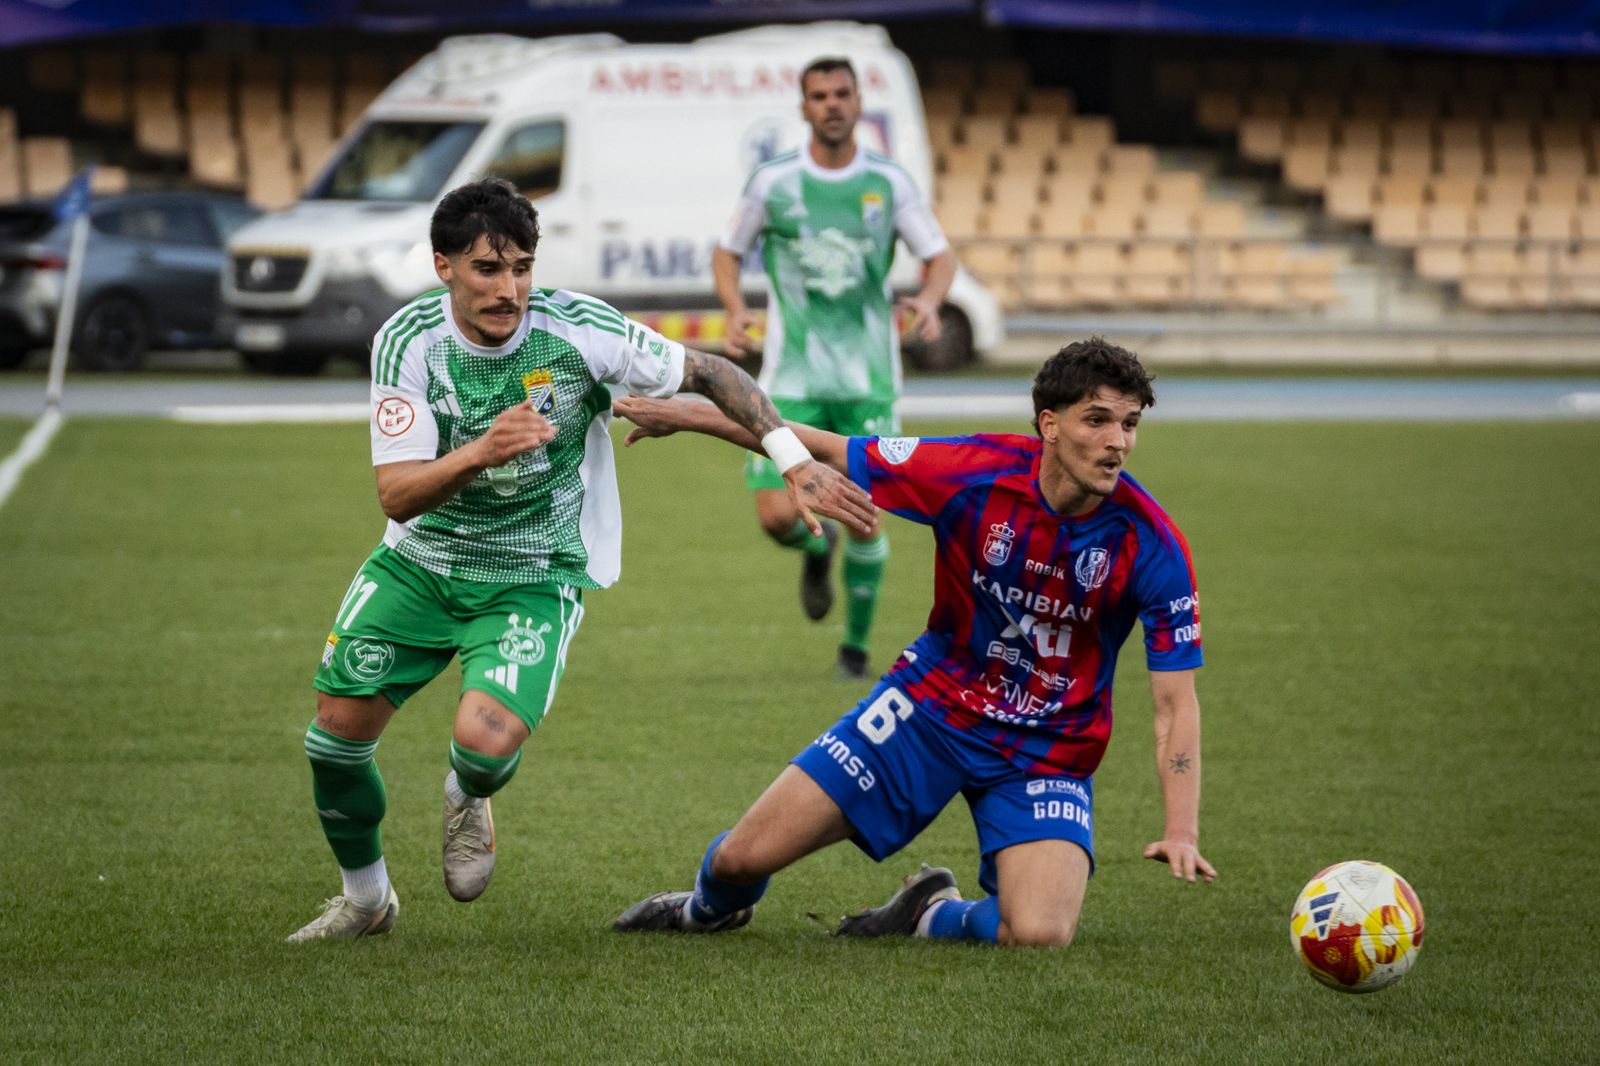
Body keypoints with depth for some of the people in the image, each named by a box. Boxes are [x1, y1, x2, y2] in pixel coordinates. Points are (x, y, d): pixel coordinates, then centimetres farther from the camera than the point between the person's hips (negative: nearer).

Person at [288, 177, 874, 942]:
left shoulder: (575, 329, -21)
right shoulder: (408, 341, -17)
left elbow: (711, 374, -11)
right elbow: (397, 496, -22)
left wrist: (797, 463, -19)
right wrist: (479, 454, -40)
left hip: (534, 577, -2)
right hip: (421, 561, 2)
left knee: (486, 741, -25)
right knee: (339, 723, -3)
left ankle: (469, 800, 17)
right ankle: (364, 899, 26)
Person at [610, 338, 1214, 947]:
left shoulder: (1150, 542, -20)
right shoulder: (973, 472, -18)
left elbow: (1176, 700, -16)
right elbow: (829, 453, -4)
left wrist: (1182, 832, -28)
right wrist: (687, 415, 0)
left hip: (1048, 753, -1)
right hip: (933, 704, 1)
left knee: (1041, 935, -27)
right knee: (744, 857, -2)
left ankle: (932, 915, 9)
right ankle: (710, 907, 38)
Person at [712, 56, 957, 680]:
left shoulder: (888, 182, 0)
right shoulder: (772, 181, -1)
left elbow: (941, 256, 7)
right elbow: (728, 252, 12)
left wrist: (929, 300, -15)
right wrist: (735, 311, -7)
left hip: (868, 378, 0)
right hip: (792, 378, 0)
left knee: (864, 519, -3)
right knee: (778, 517, -12)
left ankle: (856, 645, 18)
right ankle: (816, 550, 26)